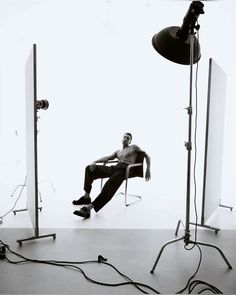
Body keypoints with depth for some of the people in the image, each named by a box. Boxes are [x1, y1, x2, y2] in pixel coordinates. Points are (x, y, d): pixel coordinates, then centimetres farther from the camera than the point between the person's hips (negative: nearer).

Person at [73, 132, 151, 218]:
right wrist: (95, 161, 0)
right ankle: (86, 197, -12)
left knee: (110, 184, -37)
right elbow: (107, 158, 19)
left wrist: (148, 170, 3)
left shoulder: (134, 147, 20)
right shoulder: (118, 152, 33)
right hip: (114, 167, 7)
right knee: (89, 168, -8)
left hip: (125, 169, -7)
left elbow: (146, 156, 18)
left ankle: (89, 207, -47)